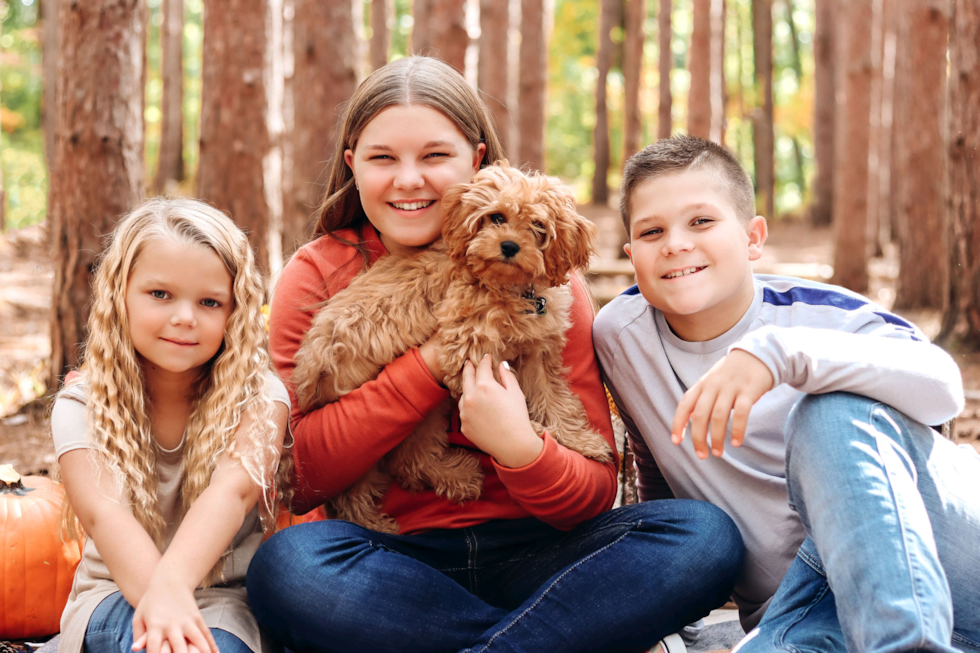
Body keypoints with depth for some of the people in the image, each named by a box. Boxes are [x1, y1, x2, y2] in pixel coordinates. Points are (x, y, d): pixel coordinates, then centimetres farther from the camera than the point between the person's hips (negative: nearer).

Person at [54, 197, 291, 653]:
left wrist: (172, 581, -44)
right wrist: (157, 598, -43)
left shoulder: (258, 397, -6)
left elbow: (232, 490, -25)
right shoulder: (81, 407, -5)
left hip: (226, 597, 0)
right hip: (117, 594, 1)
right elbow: (102, 511, -22)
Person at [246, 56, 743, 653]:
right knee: (287, 565, -34)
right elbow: (296, 476, -9)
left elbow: (596, 490, -2)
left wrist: (520, 449, -25)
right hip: (392, 559, 0)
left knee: (706, 536, -23)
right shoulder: (318, 275, 3)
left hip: (529, 556, 1)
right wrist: (435, 359, -15)